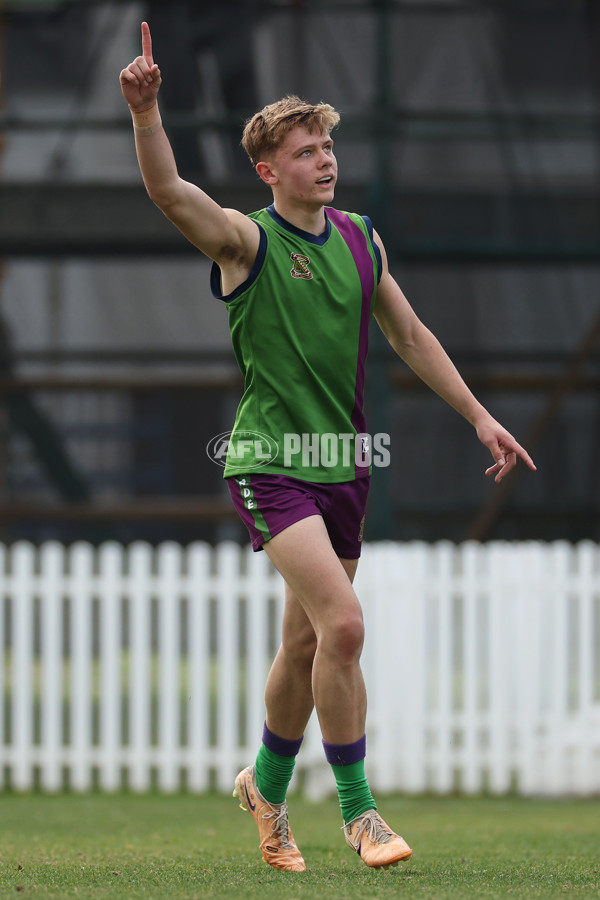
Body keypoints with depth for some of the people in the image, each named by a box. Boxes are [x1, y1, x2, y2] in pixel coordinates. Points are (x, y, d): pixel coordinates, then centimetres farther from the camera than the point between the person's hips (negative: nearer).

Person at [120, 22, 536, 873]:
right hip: (270, 461, -6)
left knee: (307, 644, 13)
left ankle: (267, 786, 35)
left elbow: (410, 334, 19)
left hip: (344, 464, 6)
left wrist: (478, 414, 17)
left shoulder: (359, 238, 9)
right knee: (342, 622, -20)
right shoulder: (246, 240, -9)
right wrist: (144, 110, -43)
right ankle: (358, 807, -8)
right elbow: (169, 189, -26)